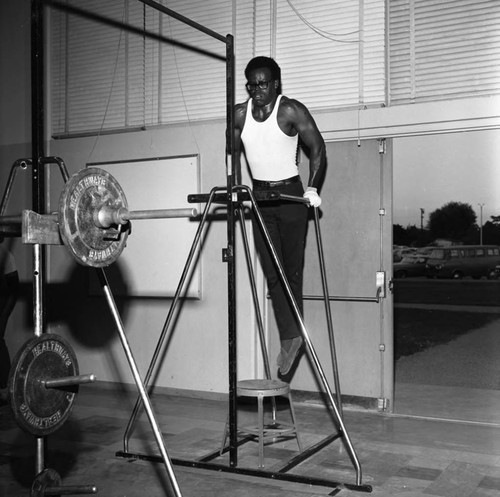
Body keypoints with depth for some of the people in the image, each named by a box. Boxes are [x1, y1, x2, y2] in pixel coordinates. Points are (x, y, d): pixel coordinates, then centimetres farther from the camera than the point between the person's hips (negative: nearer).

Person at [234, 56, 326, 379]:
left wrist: (312, 188, -17)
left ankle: (291, 336, 8)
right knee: (272, 271, 1)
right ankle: (290, 337, 6)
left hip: (290, 194, -4)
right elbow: (234, 152, 15)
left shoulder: (291, 110, -10)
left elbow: (317, 148, -8)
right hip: (260, 195, 5)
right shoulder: (240, 114, 3)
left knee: (292, 270, -2)